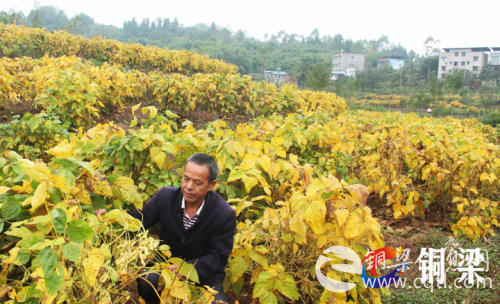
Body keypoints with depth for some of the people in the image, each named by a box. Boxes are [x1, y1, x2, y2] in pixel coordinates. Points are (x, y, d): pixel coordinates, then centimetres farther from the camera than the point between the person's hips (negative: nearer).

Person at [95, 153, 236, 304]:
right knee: (146, 281, -31)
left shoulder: (225, 215, -18)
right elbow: (138, 219, -2)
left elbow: (218, 257, -15)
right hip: (166, 263, 1)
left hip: (204, 273, -1)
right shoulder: (165, 196, -9)